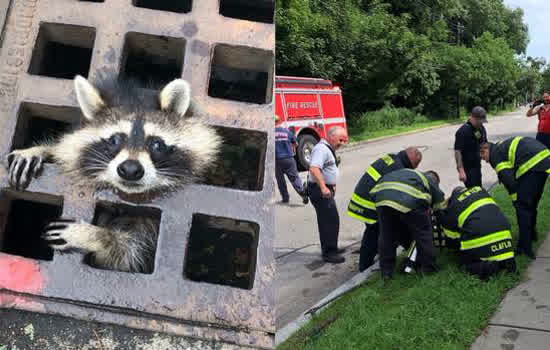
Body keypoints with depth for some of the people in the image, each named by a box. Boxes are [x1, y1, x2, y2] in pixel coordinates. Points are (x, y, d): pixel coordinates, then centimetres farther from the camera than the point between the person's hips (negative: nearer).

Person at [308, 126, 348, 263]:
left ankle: (329, 249, 29)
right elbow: (314, 169, -33)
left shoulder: (328, 149, 16)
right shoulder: (321, 149, -19)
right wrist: (323, 187, -39)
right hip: (320, 190, -11)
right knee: (331, 220, -8)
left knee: (326, 220, 18)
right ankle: (329, 253, -2)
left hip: (326, 189, 11)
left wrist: (332, 185, 26)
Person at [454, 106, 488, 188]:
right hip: (467, 168, -9)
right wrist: (461, 171, -28)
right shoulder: (463, 131, -19)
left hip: (477, 166, 9)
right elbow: (457, 151, -23)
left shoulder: (481, 129, 8)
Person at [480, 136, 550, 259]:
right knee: (532, 203, 24)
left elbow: (508, 179, -9)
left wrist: (515, 199, 1)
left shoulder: (495, 154, 0)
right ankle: (532, 234, 41)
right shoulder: (503, 146, 27)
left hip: (532, 165, -10)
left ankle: (525, 247, -6)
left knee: (522, 206, -6)